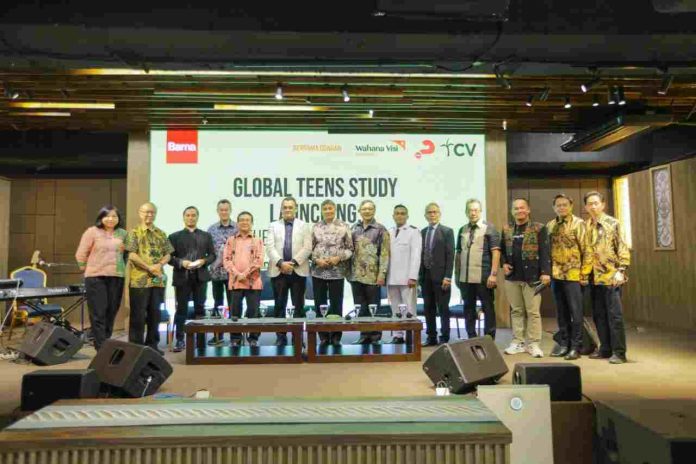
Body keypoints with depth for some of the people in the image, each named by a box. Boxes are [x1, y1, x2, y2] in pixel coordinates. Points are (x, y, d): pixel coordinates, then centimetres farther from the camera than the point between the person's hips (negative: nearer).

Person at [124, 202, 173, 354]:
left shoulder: (161, 234, 13)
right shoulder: (134, 233, -1)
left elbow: (168, 254, 10)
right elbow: (131, 255, -10)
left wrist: (159, 264, -10)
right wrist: (149, 267, -14)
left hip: (158, 279, 4)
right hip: (139, 279, -4)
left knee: (155, 313, 10)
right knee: (138, 314, 1)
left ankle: (152, 344, 19)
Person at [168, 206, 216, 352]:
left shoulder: (206, 235, 12)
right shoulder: (175, 236, 7)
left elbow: (212, 255, 9)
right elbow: (169, 257, 2)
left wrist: (204, 261, -11)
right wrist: (181, 262, -15)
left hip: (200, 277, 1)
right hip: (182, 277, -1)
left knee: (200, 308, 7)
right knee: (181, 309, 1)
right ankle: (179, 340, 7)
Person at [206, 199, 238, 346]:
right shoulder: (211, 229, 6)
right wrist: (215, 262, -6)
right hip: (216, 271, 2)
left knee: (233, 304, 3)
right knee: (218, 304, 11)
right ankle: (217, 335, 19)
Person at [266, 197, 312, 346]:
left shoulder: (304, 226, 9)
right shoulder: (273, 226, 11)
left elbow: (307, 248, -2)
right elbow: (270, 247, -1)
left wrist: (293, 262, -13)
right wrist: (281, 263, -14)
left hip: (298, 271, 0)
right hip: (278, 271, 1)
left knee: (298, 306, 3)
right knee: (279, 305, 4)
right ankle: (281, 336, 12)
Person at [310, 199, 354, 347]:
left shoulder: (343, 226, 1)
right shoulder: (315, 227, 6)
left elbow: (350, 248, 1)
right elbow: (310, 248, 7)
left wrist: (338, 258, -13)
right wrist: (316, 259, -9)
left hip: (337, 272, -2)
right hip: (318, 272, 2)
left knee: (336, 305, 4)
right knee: (320, 305, 7)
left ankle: (336, 336, 18)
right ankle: (323, 336, 20)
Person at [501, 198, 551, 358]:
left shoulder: (538, 228, 0)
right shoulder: (506, 229, 11)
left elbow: (544, 252, -6)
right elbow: (501, 250, 17)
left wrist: (545, 272, -15)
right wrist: (504, 264, 0)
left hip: (532, 276, -4)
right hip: (512, 276, 4)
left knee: (533, 311, 1)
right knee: (516, 311, 10)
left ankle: (533, 344, 9)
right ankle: (518, 342, 18)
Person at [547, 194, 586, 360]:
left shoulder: (578, 223, -4)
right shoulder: (550, 225, 12)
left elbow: (584, 247, -7)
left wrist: (584, 270, -9)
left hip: (573, 273, -5)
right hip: (556, 273, 5)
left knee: (575, 311, 0)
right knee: (561, 311, 12)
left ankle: (575, 346, 8)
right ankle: (564, 343, 21)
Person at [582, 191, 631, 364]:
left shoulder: (613, 223, -4)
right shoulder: (586, 226, 10)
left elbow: (622, 249, -7)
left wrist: (621, 270, -15)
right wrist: (583, 274, 11)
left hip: (611, 276, -5)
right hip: (594, 277, 5)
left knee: (615, 315, -3)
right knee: (599, 315, 11)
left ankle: (619, 352, 5)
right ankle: (605, 349, 21)